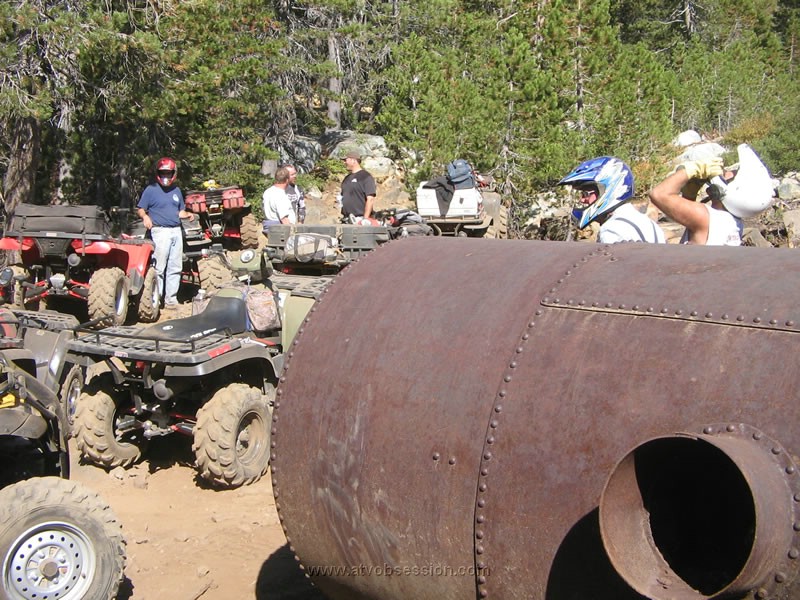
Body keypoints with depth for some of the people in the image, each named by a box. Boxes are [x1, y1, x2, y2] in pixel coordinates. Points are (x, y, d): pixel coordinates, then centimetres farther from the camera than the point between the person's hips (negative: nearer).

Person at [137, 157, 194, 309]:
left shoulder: (177, 190, 17)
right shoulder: (151, 190, 0)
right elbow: (140, 209, -3)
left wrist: (188, 215, 2)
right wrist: (145, 217, -23)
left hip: (176, 231, 6)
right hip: (160, 231, -6)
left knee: (175, 268, 8)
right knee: (159, 268, -8)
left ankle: (171, 299, 15)